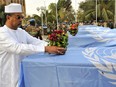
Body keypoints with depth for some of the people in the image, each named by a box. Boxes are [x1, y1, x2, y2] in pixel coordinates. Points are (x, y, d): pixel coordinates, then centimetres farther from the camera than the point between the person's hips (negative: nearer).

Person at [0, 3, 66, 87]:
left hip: (22, 75, 7)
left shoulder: (22, 32, 6)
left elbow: (36, 42, -5)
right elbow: (18, 48, -31)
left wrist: (53, 47, -23)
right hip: (7, 79, -6)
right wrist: (46, 49, -38)